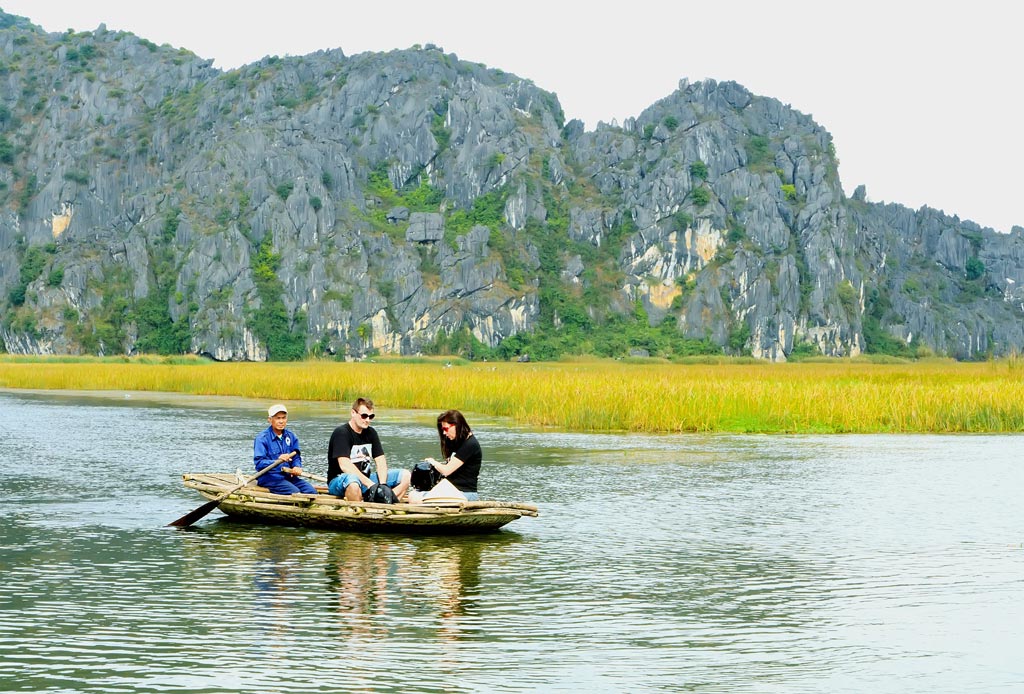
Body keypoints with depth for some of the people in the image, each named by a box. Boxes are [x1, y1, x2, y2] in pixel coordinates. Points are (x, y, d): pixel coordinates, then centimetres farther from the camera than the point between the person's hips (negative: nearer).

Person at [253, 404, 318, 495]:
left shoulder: (291, 436, 14)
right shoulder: (262, 438, -6)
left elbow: (296, 457, 15)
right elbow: (258, 462, -15)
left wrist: (297, 467, -9)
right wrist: (277, 461, -31)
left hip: (288, 475, 6)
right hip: (269, 477, -6)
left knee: (311, 491, -15)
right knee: (295, 492, -29)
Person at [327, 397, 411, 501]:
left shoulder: (371, 433, 11)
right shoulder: (341, 433, -13)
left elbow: (380, 460, 4)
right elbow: (344, 465, -24)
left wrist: (382, 485, -15)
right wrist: (369, 484, -29)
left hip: (365, 479, 8)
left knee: (405, 475, -7)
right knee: (353, 482, -43)